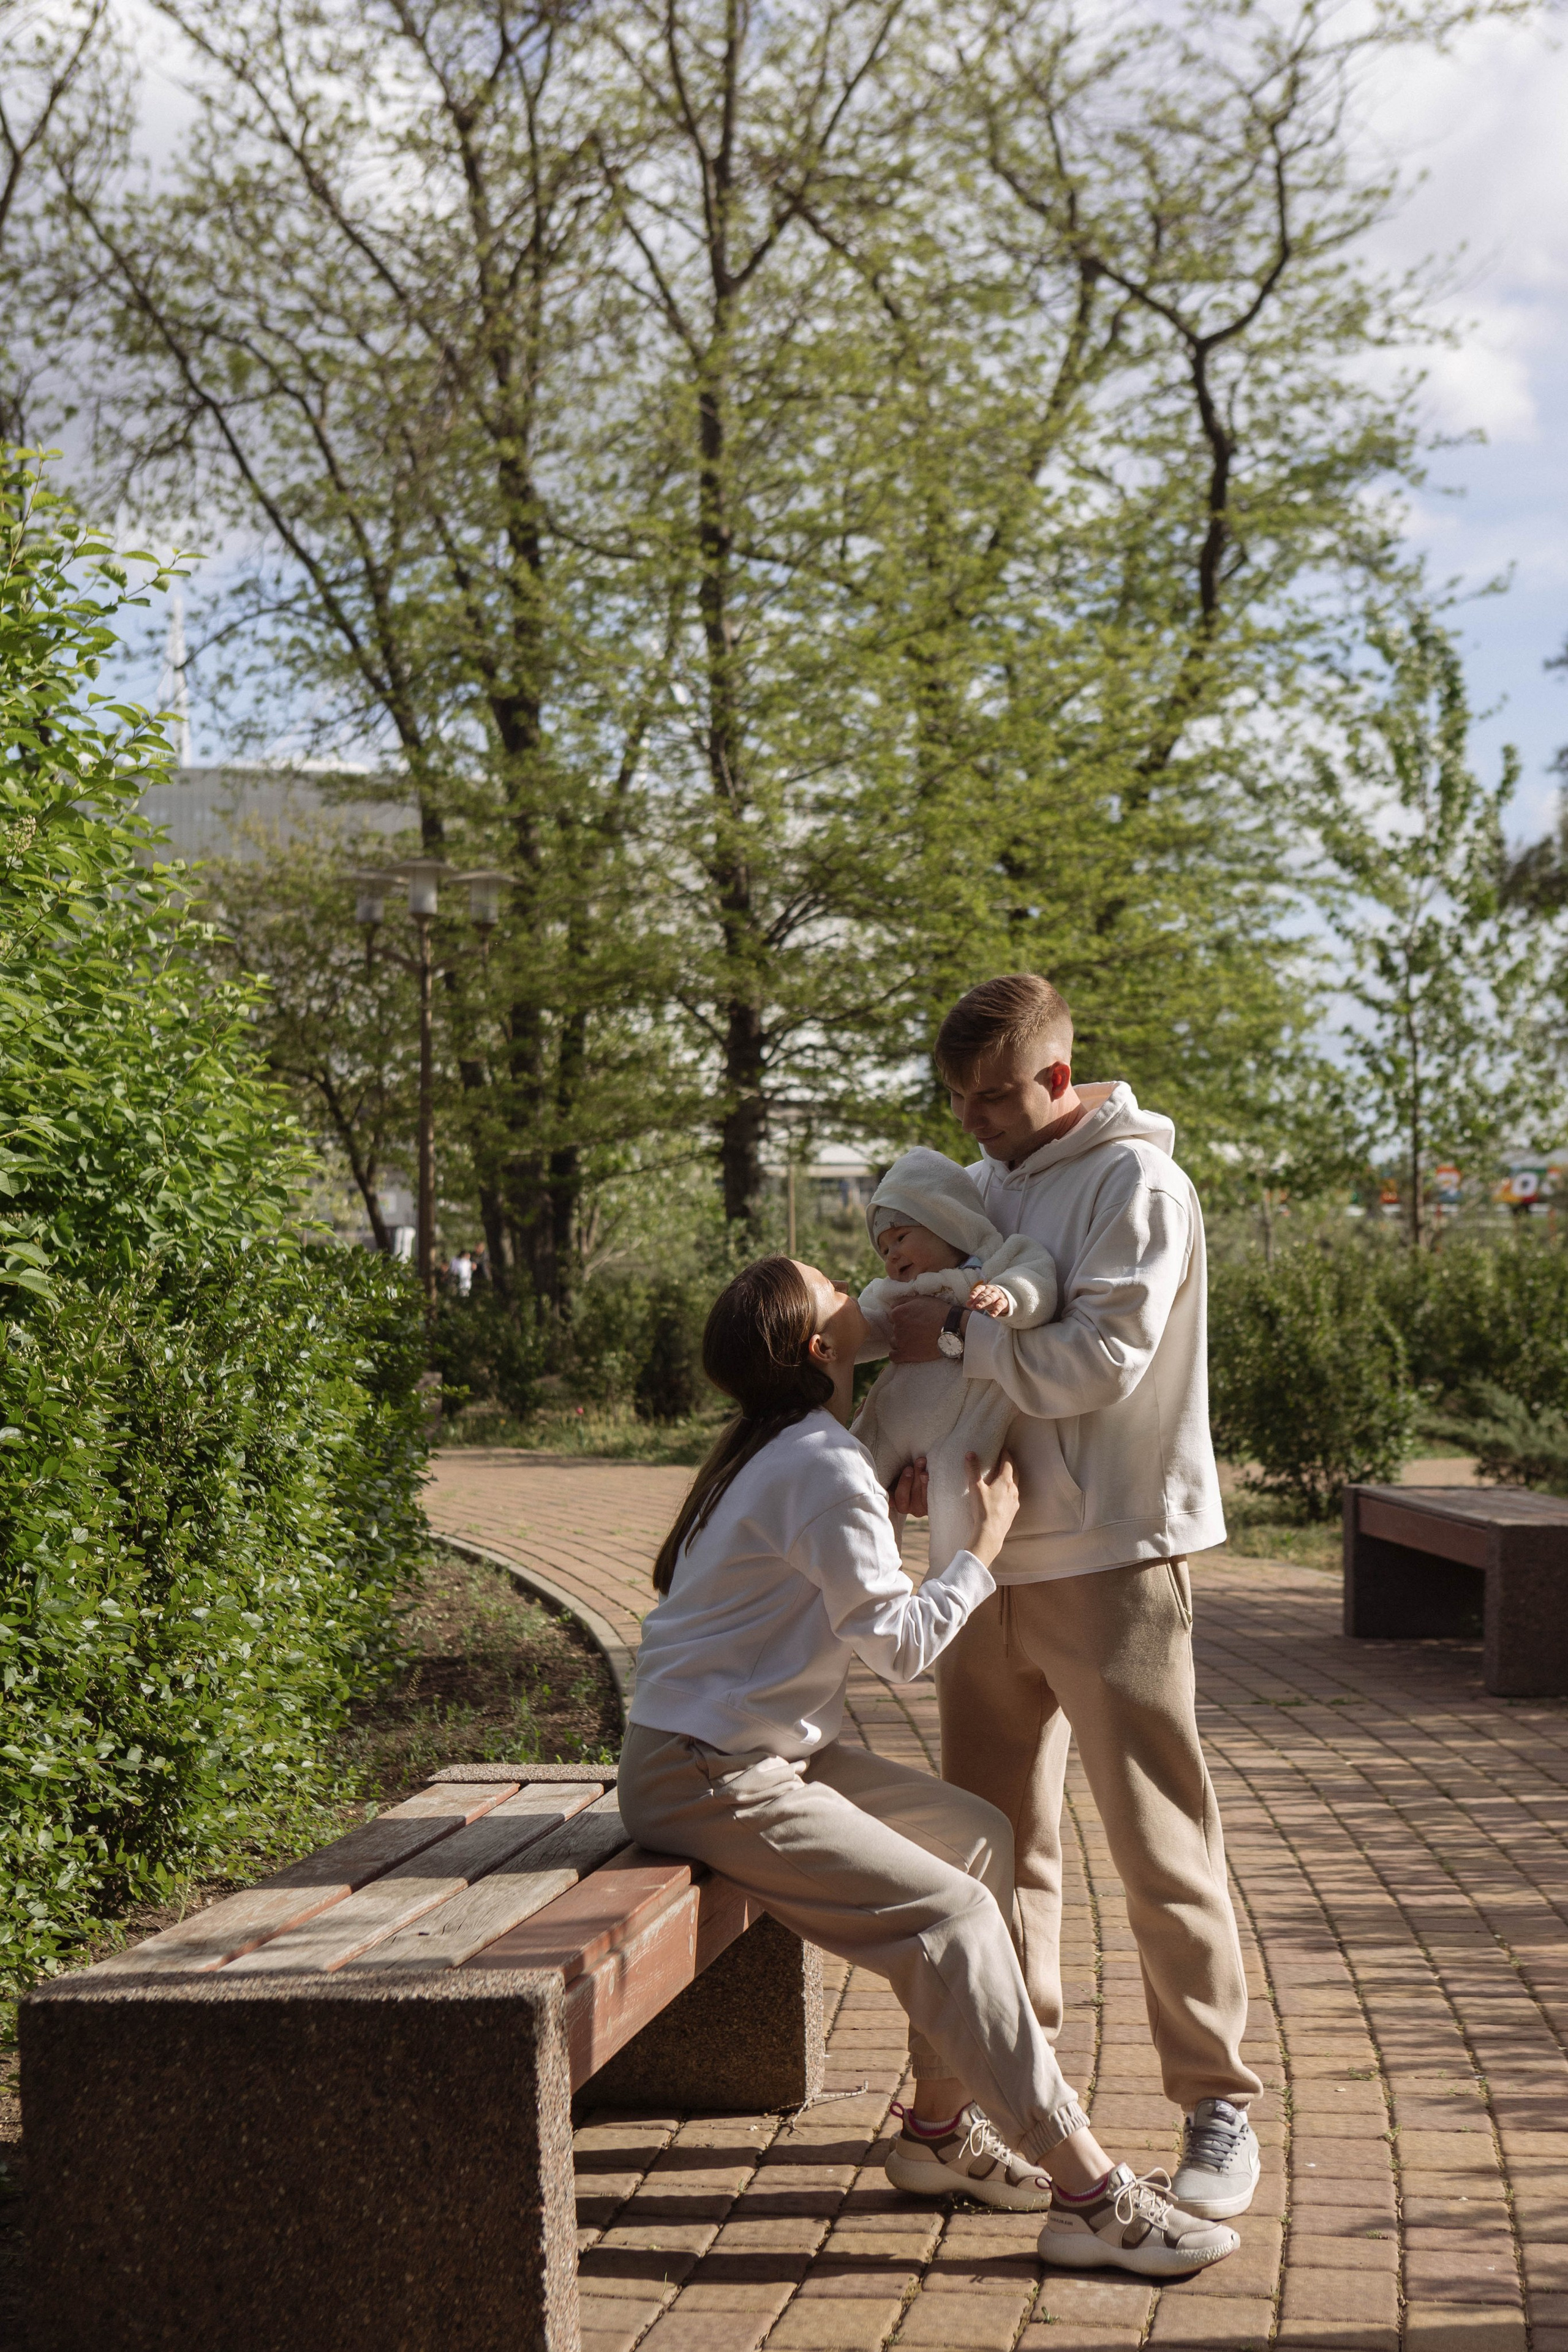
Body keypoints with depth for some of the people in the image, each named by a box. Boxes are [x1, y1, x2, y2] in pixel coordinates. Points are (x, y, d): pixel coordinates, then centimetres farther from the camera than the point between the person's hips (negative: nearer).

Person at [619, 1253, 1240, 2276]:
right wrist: (985, 1543, -8)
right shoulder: (822, 1466, -19)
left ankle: (942, 2125, 14)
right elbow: (900, 1641, -20)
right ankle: (1089, 2191, -15)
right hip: (707, 1779, -10)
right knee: (948, 1913, -16)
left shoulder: (782, 1451, 13)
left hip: (763, 1750, 10)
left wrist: (891, 1516, 8)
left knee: (980, 1837, 9)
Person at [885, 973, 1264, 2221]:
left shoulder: (1133, 1182, -11)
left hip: (1112, 1558, -8)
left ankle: (1219, 2106, 7)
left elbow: (1101, 1360, -20)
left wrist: (957, 1334, -18)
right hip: (991, 1555, 8)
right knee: (996, 1836, 15)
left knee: (1161, 1847, -3)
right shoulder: (985, 1184, 12)